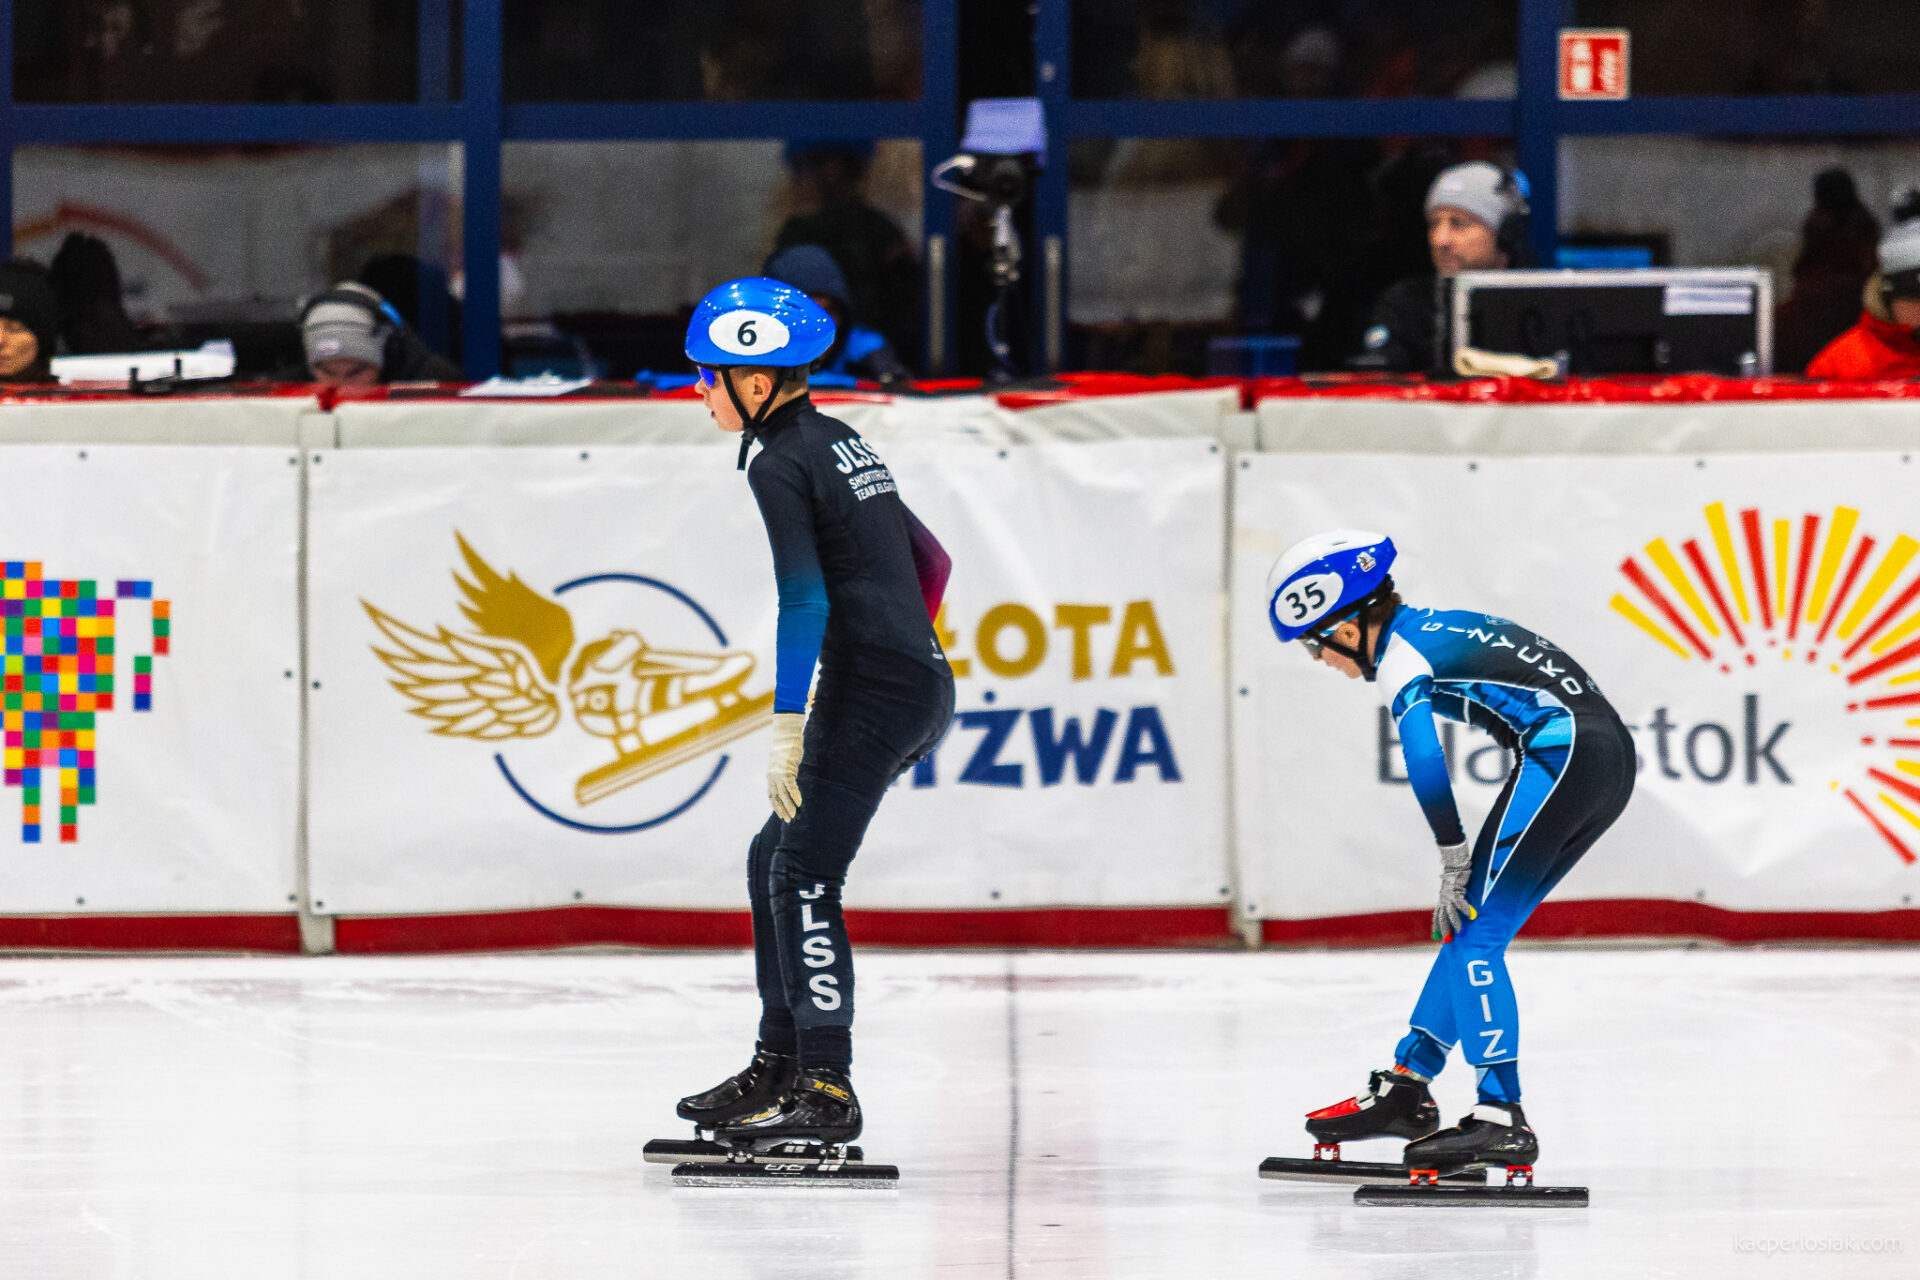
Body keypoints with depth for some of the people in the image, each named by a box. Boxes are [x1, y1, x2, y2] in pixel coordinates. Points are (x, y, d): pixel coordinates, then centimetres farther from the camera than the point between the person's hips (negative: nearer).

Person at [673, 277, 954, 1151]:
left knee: (803, 877, -11)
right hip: (921, 683, 10)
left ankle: (827, 1091, -16)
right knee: (775, 860, 17)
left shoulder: (778, 466, -11)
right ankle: (779, 1068, 21)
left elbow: (804, 600, -20)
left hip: (869, 689, -10)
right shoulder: (843, 445, 17)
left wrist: (785, 726, -22)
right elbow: (928, 561, 24)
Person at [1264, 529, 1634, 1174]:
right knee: (1470, 925, 17)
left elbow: (1423, 756, -20)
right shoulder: (1440, 628, 25)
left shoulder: (1399, 655, -3)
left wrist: (1453, 854, -14)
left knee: (1473, 936, -7)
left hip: (1561, 751, -9)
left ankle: (1502, 1118, -14)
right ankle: (1406, 1087, 24)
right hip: (1611, 755, 9)